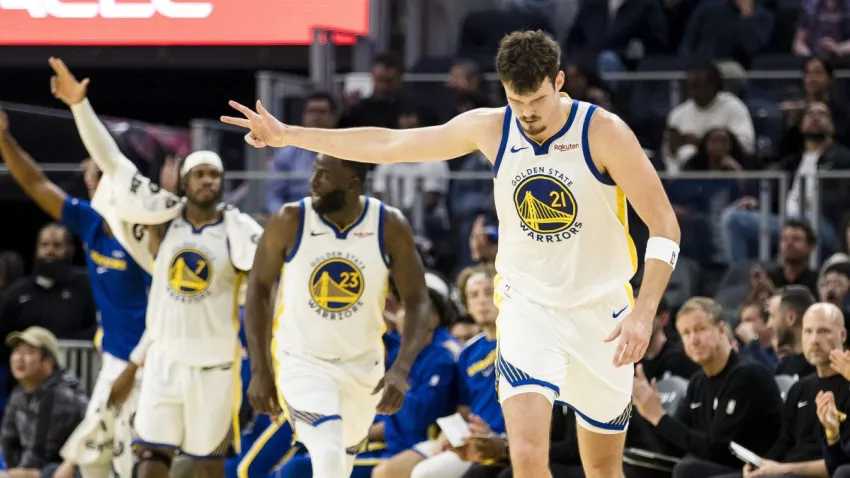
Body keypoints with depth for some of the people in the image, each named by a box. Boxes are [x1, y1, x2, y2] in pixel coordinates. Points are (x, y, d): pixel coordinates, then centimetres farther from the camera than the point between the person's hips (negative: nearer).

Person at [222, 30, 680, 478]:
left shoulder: (604, 132, -15)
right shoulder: (489, 127, -5)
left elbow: (665, 227, -14)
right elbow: (388, 144, 5)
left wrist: (644, 312, -25)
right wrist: (287, 135, 5)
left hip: (601, 313, -1)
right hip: (527, 308, 1)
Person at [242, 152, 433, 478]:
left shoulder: (390, 227, -14)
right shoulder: (289, 222, -16)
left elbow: (417, 302, -11)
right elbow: (258, 289, -4)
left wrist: (402, 369, -25)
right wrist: (259, 370, -7)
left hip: (362, 364, 3)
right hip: (302, 362, -3)